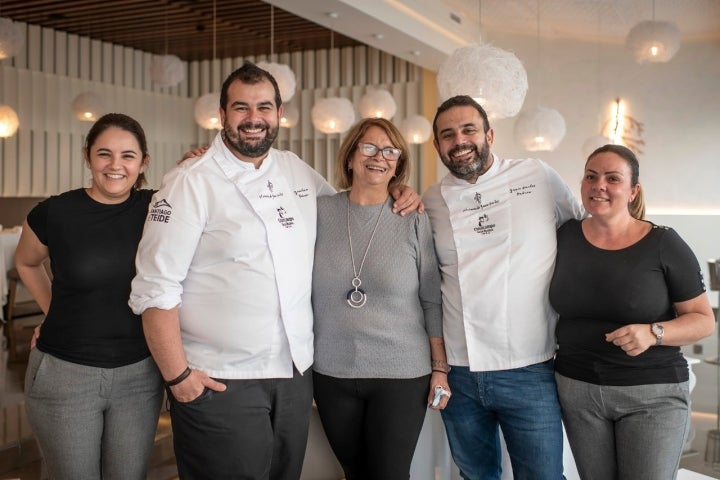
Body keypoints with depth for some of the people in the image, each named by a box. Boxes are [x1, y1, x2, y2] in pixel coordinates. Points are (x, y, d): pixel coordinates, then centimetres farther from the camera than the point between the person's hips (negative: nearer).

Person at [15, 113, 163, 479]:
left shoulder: (153, 209, -4)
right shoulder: (54, 213, -7)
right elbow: (26, 263, 13)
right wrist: (55, 313, 9)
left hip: (139, 374, 2)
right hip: (64, 374, -1)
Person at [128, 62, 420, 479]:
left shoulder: (298, 171, 8)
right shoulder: (192, 182, -9)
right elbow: (156, 289, -12)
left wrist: (394, 197, 5)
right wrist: (177, 375, -16)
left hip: (297, 373, 5)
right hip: (219, 382, -5)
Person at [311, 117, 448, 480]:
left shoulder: (414, 220, -3)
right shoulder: (320, 212, -1)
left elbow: (432, 300, -2)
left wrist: (440, 368, -2)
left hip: (402, 374, -1)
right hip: (331, 373, 2)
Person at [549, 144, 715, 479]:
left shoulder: (664, 245, -9)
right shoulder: (564, 237, -1)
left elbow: (704, 320, -6)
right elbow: (552, 302, 14)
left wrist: (653, 333, -23)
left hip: (653, 393, -3)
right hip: (577, 388, 3)